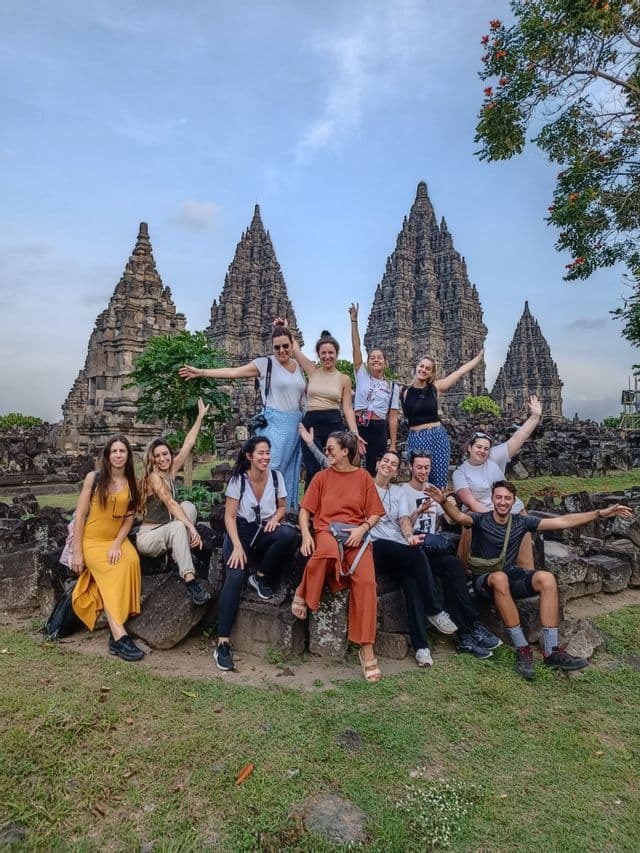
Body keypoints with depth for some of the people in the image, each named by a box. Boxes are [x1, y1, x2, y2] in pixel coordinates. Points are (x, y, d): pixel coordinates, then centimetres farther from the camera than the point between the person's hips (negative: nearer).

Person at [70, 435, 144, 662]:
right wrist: (77, 552, -9)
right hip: (92, 540, -2)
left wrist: (117, 544, -13)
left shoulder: (132, 484, 4)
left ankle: (116, 633, -26)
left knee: (132, 561, -29)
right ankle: (120, 636, -31)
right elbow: (80, 515, -5)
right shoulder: (93, 478, -4)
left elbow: (129, 519, 3)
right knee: (112, 574, -28)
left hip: (117, 540, 2)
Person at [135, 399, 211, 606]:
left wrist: (201, 416, 6)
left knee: (189, 506, -14)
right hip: (147, 537, -7)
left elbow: (188, 444, 6)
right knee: (178, 527, -36)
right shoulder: (153, 476, -14)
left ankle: (178, 552, -11)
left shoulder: (171, 471, 5)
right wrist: (192, 528, -36)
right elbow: (170, 503, -26)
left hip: (165, 533, 7)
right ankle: (190, 580, -41)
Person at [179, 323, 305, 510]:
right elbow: (232, 372, -5)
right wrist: (200, 372, -9)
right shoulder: (265, 363, -3)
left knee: (291, 471, 8)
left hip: (296, 424, 5)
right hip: (274, 423, -5)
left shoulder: (299, 366, 12)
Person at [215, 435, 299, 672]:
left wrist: (275, 517, -11)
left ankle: (261, 576, -8)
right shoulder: (238, 479, -8)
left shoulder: (276, 476, 0)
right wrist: (237, 546, -20)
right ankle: (222, 644, -23)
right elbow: (230, 516, -8)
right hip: (240, 531, -2)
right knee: (234, 577, -28)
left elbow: (282, 506, 13)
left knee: (289, 534, -32)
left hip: (265, 532, 3)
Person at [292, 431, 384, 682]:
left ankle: (366, 648, -18)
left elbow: (375, 514, 9)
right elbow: (305, 511, 9)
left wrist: (362, 529, -10)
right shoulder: (322, 477, 12)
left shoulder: (363, 476, 11)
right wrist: (306, 536, -8)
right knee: (328, 549, -40)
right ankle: (303, 593, -15)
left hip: (357, 536, 1)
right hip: (327, 531, -1)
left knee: (366, 580, -26)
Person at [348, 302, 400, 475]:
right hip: (358, 425, 0)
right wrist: (354, 320, -6)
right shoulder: (361, 376, 8)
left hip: (378, 429, 1)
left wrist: (393, 444, -1)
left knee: (374, 470, 5)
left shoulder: (393, 386, 9)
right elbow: (356, 347, 0)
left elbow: (393, 417, 5)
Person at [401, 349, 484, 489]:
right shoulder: (405, 391, -1)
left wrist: (482, 353, 10)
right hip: (416, 439, -2)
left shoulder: (435, 387, 4)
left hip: (438, 436, 2)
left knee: (439, 482, 4)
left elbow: (461, 371, 7)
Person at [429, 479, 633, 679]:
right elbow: (459, 517, -29)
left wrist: (601, 513, -1)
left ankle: (551, 651, -24)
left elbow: (563, 521, 4)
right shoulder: (480, 520, -5)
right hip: (485, 581, -4)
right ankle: (522, 649, -30)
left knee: (546, 578, -24)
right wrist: (444, 502, -51)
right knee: (500, 578, -38)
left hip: (512, 576, 4)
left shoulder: (521, 522, 6)